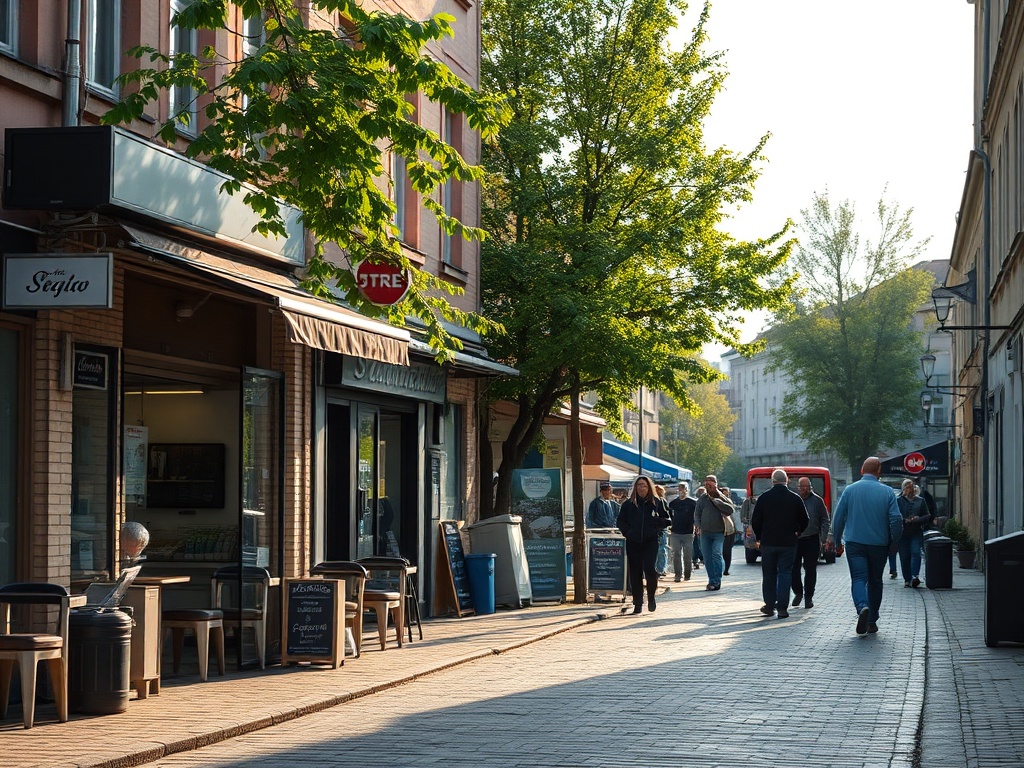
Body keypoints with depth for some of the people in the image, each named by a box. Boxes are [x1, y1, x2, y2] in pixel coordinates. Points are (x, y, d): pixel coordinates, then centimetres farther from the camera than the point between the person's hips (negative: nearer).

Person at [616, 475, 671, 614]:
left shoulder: (657, 503, 7)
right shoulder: (628, 504, 9)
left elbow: (667, 519, 12)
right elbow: (620, 521, 14)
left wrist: (656, 526, -6)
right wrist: (627, 532, -3)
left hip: (651, 542, -2)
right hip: (633, 543, 2)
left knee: (650, 568, -18)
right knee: (635, 573, 2)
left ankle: (651, 597, 4)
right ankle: (637, 603, 11)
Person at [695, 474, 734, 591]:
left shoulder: (721, 497, 0)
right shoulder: (702, 498, 8)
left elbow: (730, 510, -16)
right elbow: (697, 514, 16)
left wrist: (715, 501, -15)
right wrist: (700, 526, 4)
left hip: (718, 532, -4)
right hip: (705, 533, 4)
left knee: (716, 554, -17)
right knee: (707, 558, 4)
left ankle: (717, 580, -11)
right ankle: (712, 581, 14)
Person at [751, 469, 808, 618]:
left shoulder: (763, 498, -4)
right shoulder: (795, 499, -3)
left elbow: (755, 521, -1)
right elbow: (804, 521, 4)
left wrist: (759, 537, 14)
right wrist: (796, 533, 20)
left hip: (768, 542, 0)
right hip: (788, 543, 0)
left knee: (769, 574, 11)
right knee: (785, 574, 2)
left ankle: (769, 605, 15)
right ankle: (782, 608, -4)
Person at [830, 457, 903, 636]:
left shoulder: (850, 490, 0)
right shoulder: (887, 492, -1)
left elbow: (838, 518, 1)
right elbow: (896, 520, -6)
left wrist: (837, 542, 12)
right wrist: (894, 544, 6)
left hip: (854, 543, -1)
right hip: (879, 545, 1)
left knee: (858, 578, -5)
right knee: (875, 581, 13)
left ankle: (862, 607, -33)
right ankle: (872, 621, 16)